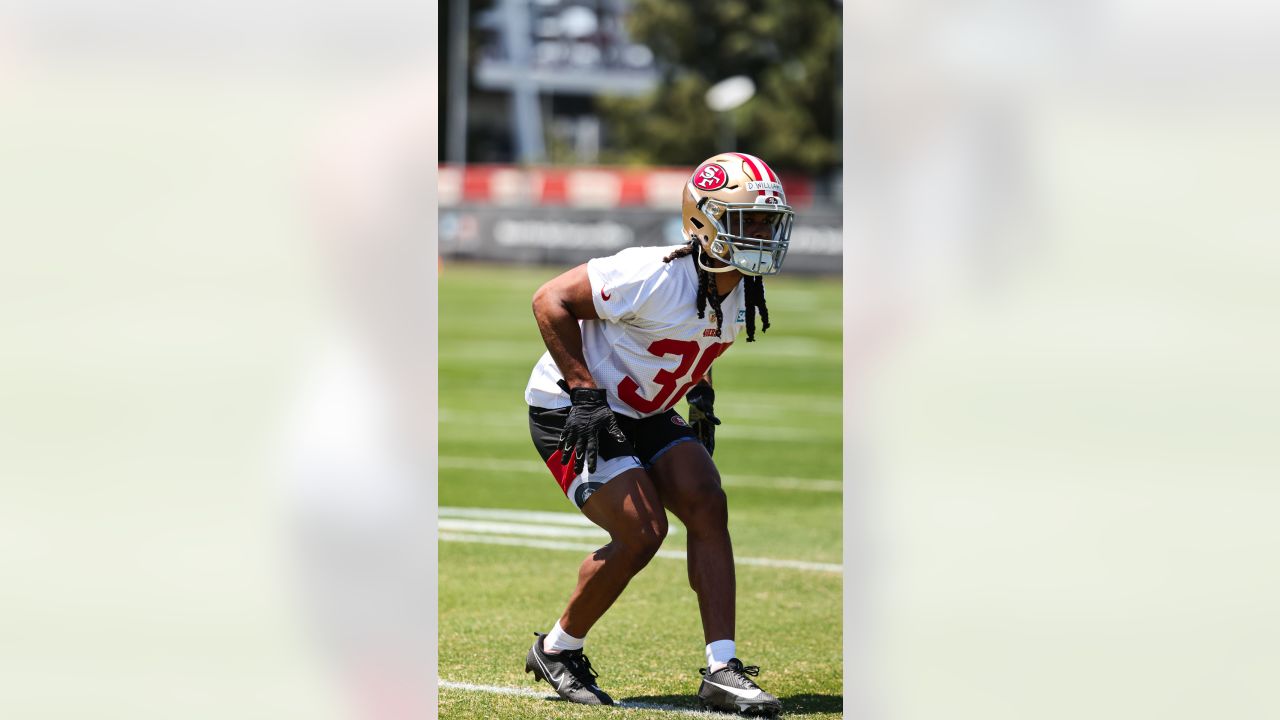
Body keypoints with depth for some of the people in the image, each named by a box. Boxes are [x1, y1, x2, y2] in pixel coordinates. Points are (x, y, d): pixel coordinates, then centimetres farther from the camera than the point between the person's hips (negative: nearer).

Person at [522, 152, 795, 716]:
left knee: (707, 507, -10)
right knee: (641, 532, -19)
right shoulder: (657, 276, -28)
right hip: (571, 412, -8)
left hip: (643, 414, 8)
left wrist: (701, 392, 9)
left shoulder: (741, 294, -1)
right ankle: (557, 650, 3)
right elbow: (551, 300, -22)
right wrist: (585, 393, -24)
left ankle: (721, 670, -9)